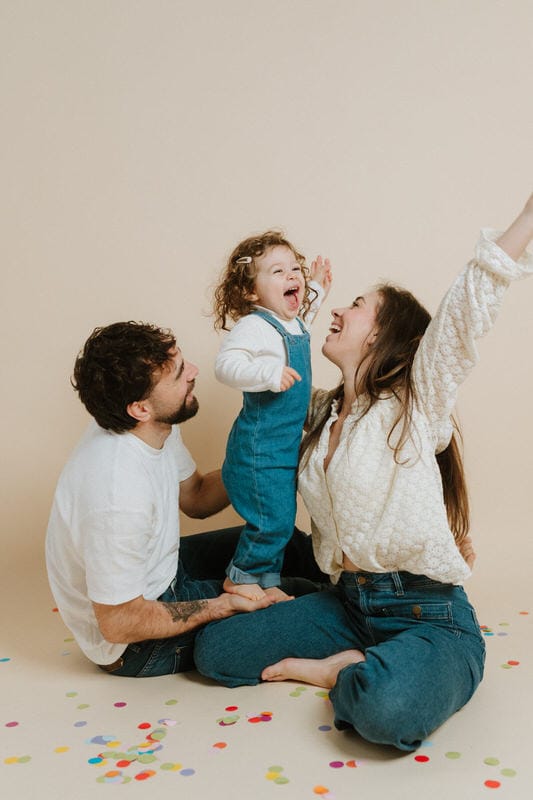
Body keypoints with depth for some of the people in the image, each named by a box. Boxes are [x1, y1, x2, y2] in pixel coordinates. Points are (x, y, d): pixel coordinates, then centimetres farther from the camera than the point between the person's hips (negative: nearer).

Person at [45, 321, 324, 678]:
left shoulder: (155, 427, -12)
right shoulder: (118, 495, -39)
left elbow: (196, 498, 6)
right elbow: (118, 624, -28)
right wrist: (224, 605, -20)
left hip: (163, 568, 8)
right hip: (132, 645, -8)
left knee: (285, 540, 11)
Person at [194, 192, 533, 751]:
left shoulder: (416, 405, -8)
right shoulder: (321, 413, 12)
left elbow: (472, 300, -22)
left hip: (429, 617, -6)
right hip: (348, 603, 7)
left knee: (384, 709, -37)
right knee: (214, 649, -2)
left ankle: (348, 671, -3)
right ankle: (360, 665, 3)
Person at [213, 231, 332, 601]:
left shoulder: (295, 323, 8)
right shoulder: (254, 326, -20)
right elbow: (226, 364, -33)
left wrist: (318, 287, 25)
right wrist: (269, 373, -42)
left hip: (288, 442, 9)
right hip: (260, 444, -9)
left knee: (281, 520, 17)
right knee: (273, 518, -5)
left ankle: (268, 583, 32)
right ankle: (241, 577, 18)